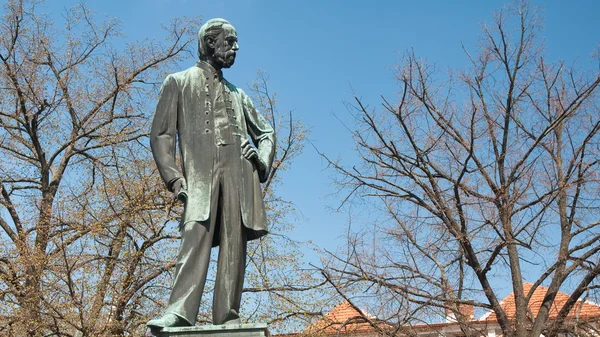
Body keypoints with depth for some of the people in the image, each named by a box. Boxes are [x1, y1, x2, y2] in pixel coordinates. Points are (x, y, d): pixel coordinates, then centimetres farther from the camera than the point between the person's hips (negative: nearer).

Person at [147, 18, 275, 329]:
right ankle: (180, 312, -28)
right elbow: (161, 135, 7)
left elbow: (266, 132, 29)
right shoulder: (178, 83, 17)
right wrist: (175, 179, -7)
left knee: (235, 242, -7)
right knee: (196, 234, -22)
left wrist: (262, 160, 5)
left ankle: (227, 316, -9)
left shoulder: (237, 93, 29)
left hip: (239, 170, 4)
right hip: (200, 171, -4)